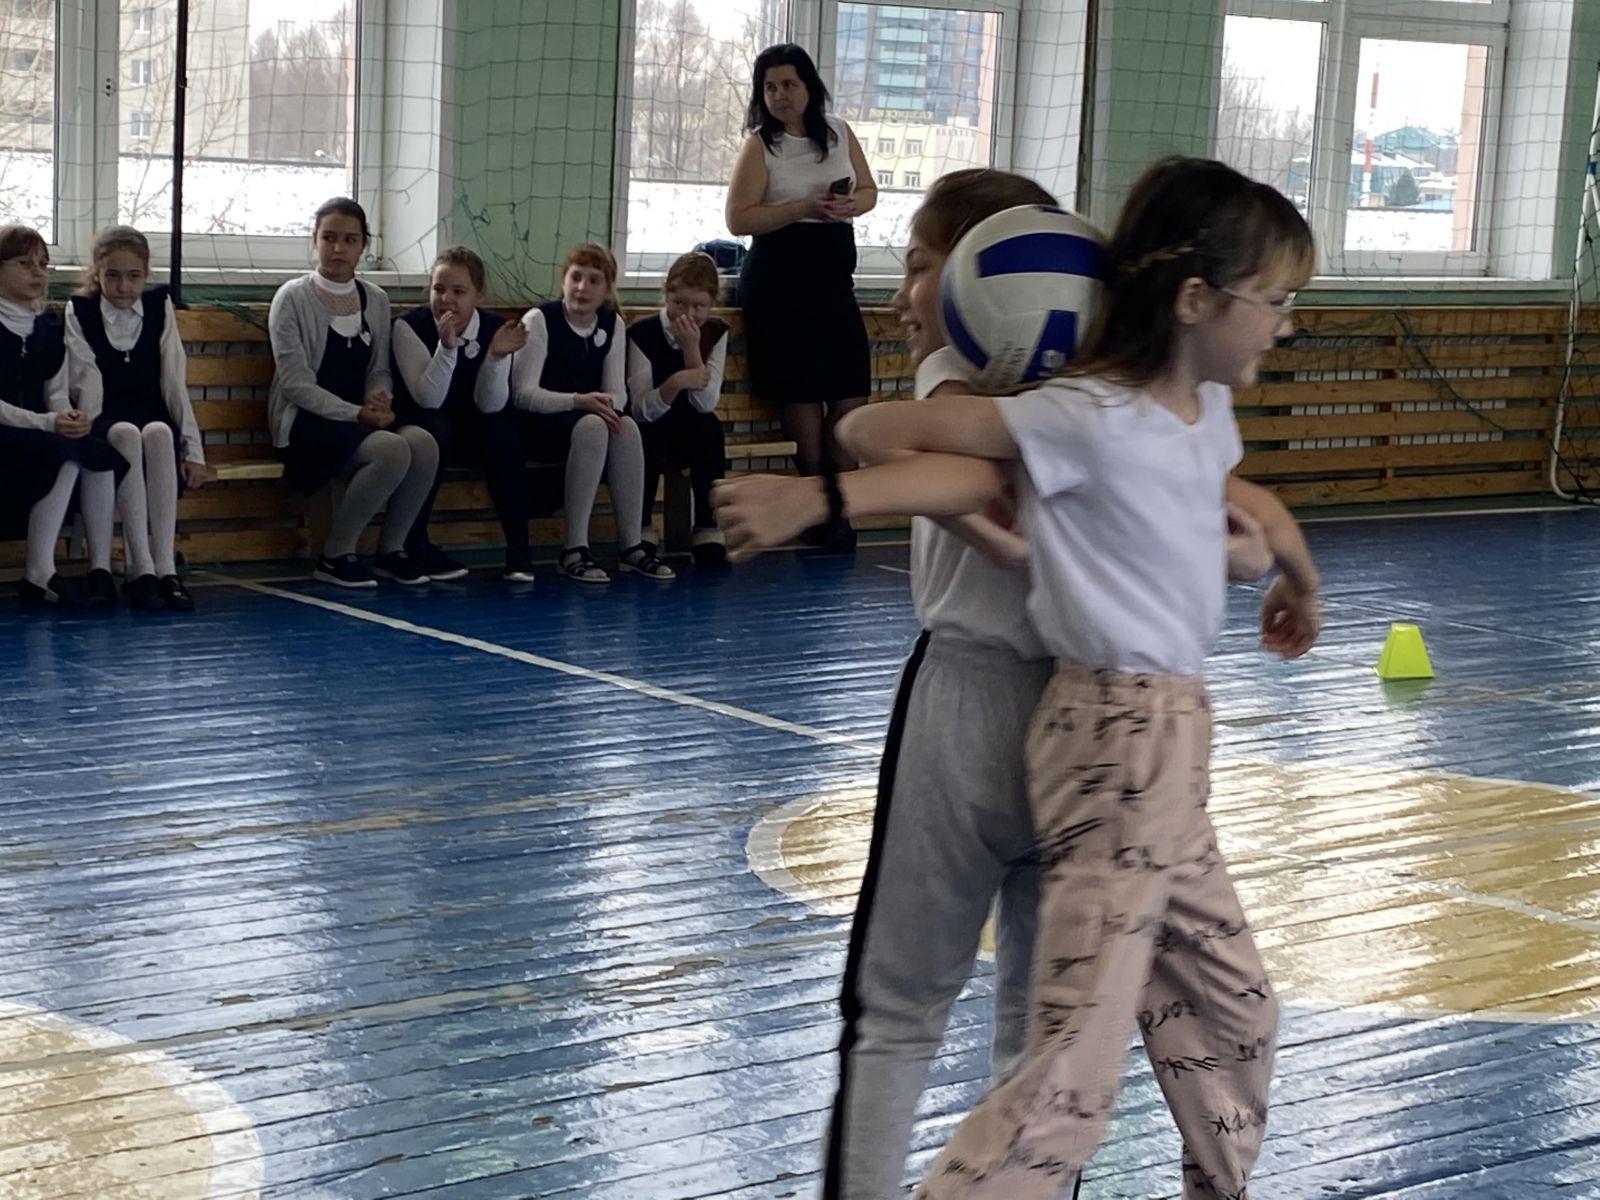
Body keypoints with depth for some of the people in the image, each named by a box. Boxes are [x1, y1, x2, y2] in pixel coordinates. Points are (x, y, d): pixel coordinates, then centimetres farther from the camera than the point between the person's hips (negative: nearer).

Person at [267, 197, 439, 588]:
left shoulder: (376, 300, 12)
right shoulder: (293, 298, -4)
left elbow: (379, 370, 14)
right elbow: (295, 382, -10)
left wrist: (380, 400, -11)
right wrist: (356, 414, -21)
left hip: (362, 419, 5)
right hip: (305, 423, -5)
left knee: (423, 443, -26)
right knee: (392, 450, -32)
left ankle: (391, 549, -6)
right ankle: (334, 556, -15)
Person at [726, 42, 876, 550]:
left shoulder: (838, 132, 9)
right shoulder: (759, 145, -4)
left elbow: (869, 191, 16)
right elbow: (738, 219, -11)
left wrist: (850, 206, -8)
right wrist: (805, 208, -20)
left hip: (834, 270, 4)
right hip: (780, 274, -4)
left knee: (851, 385, -3)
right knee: (801, 388, -5)